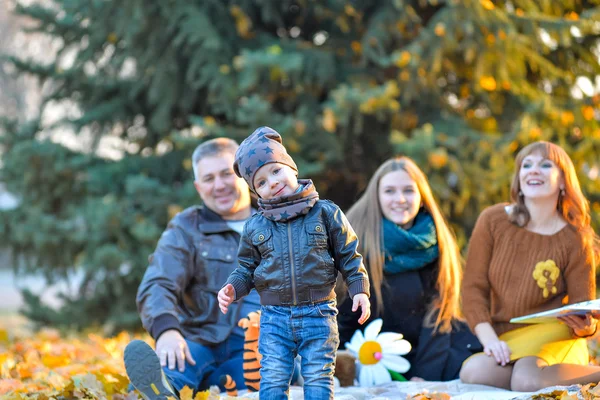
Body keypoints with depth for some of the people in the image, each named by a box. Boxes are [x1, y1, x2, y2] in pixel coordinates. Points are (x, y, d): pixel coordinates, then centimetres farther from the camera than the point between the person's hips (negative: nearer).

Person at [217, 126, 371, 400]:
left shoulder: (326, 213, 0)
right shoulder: (254, 227, 5)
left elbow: (348, 256, 5)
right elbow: (246, 268, 13)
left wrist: (359, 289, -4)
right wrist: (232, 288, -6)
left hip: (317, 315, -2)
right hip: (274, 317, 2)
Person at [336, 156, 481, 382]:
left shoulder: (435, 242, 1)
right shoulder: (358, 235, -9)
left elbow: (437, 310, -5)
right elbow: (343, 308, -7)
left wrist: (425, 373, -17)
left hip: (426, 344, 1)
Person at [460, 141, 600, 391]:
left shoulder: (575, 239, -5)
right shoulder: (492, 221, -1)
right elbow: (473, 286, -2)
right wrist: (489, 338, -16)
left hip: (552, 335, -3)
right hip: (504, 340, 3)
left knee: (527, 381, -34)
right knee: (472, 373, -29)